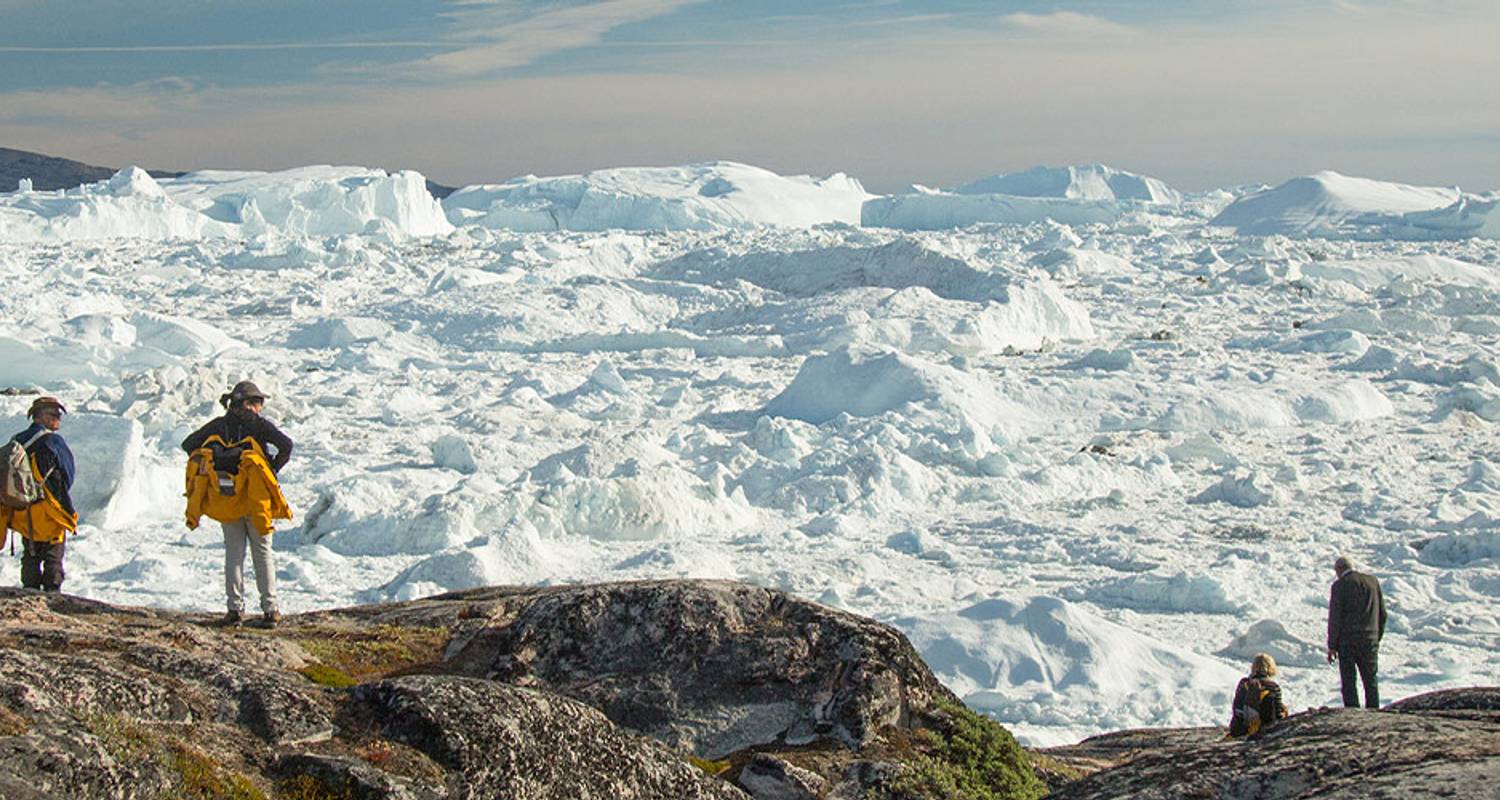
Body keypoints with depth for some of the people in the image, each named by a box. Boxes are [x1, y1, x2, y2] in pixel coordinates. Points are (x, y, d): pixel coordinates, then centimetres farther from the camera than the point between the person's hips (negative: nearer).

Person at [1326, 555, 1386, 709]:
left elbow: (1335, 618, -10)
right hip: (1370, 641, 4)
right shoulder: (1373, 581, 6)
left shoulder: (1340, 585, -9)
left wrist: (1332, 646, -5)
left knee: (1348, 683, 1)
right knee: (1370, 681, 11)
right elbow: (1382, 614, 11)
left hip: (1347, 643, -4)